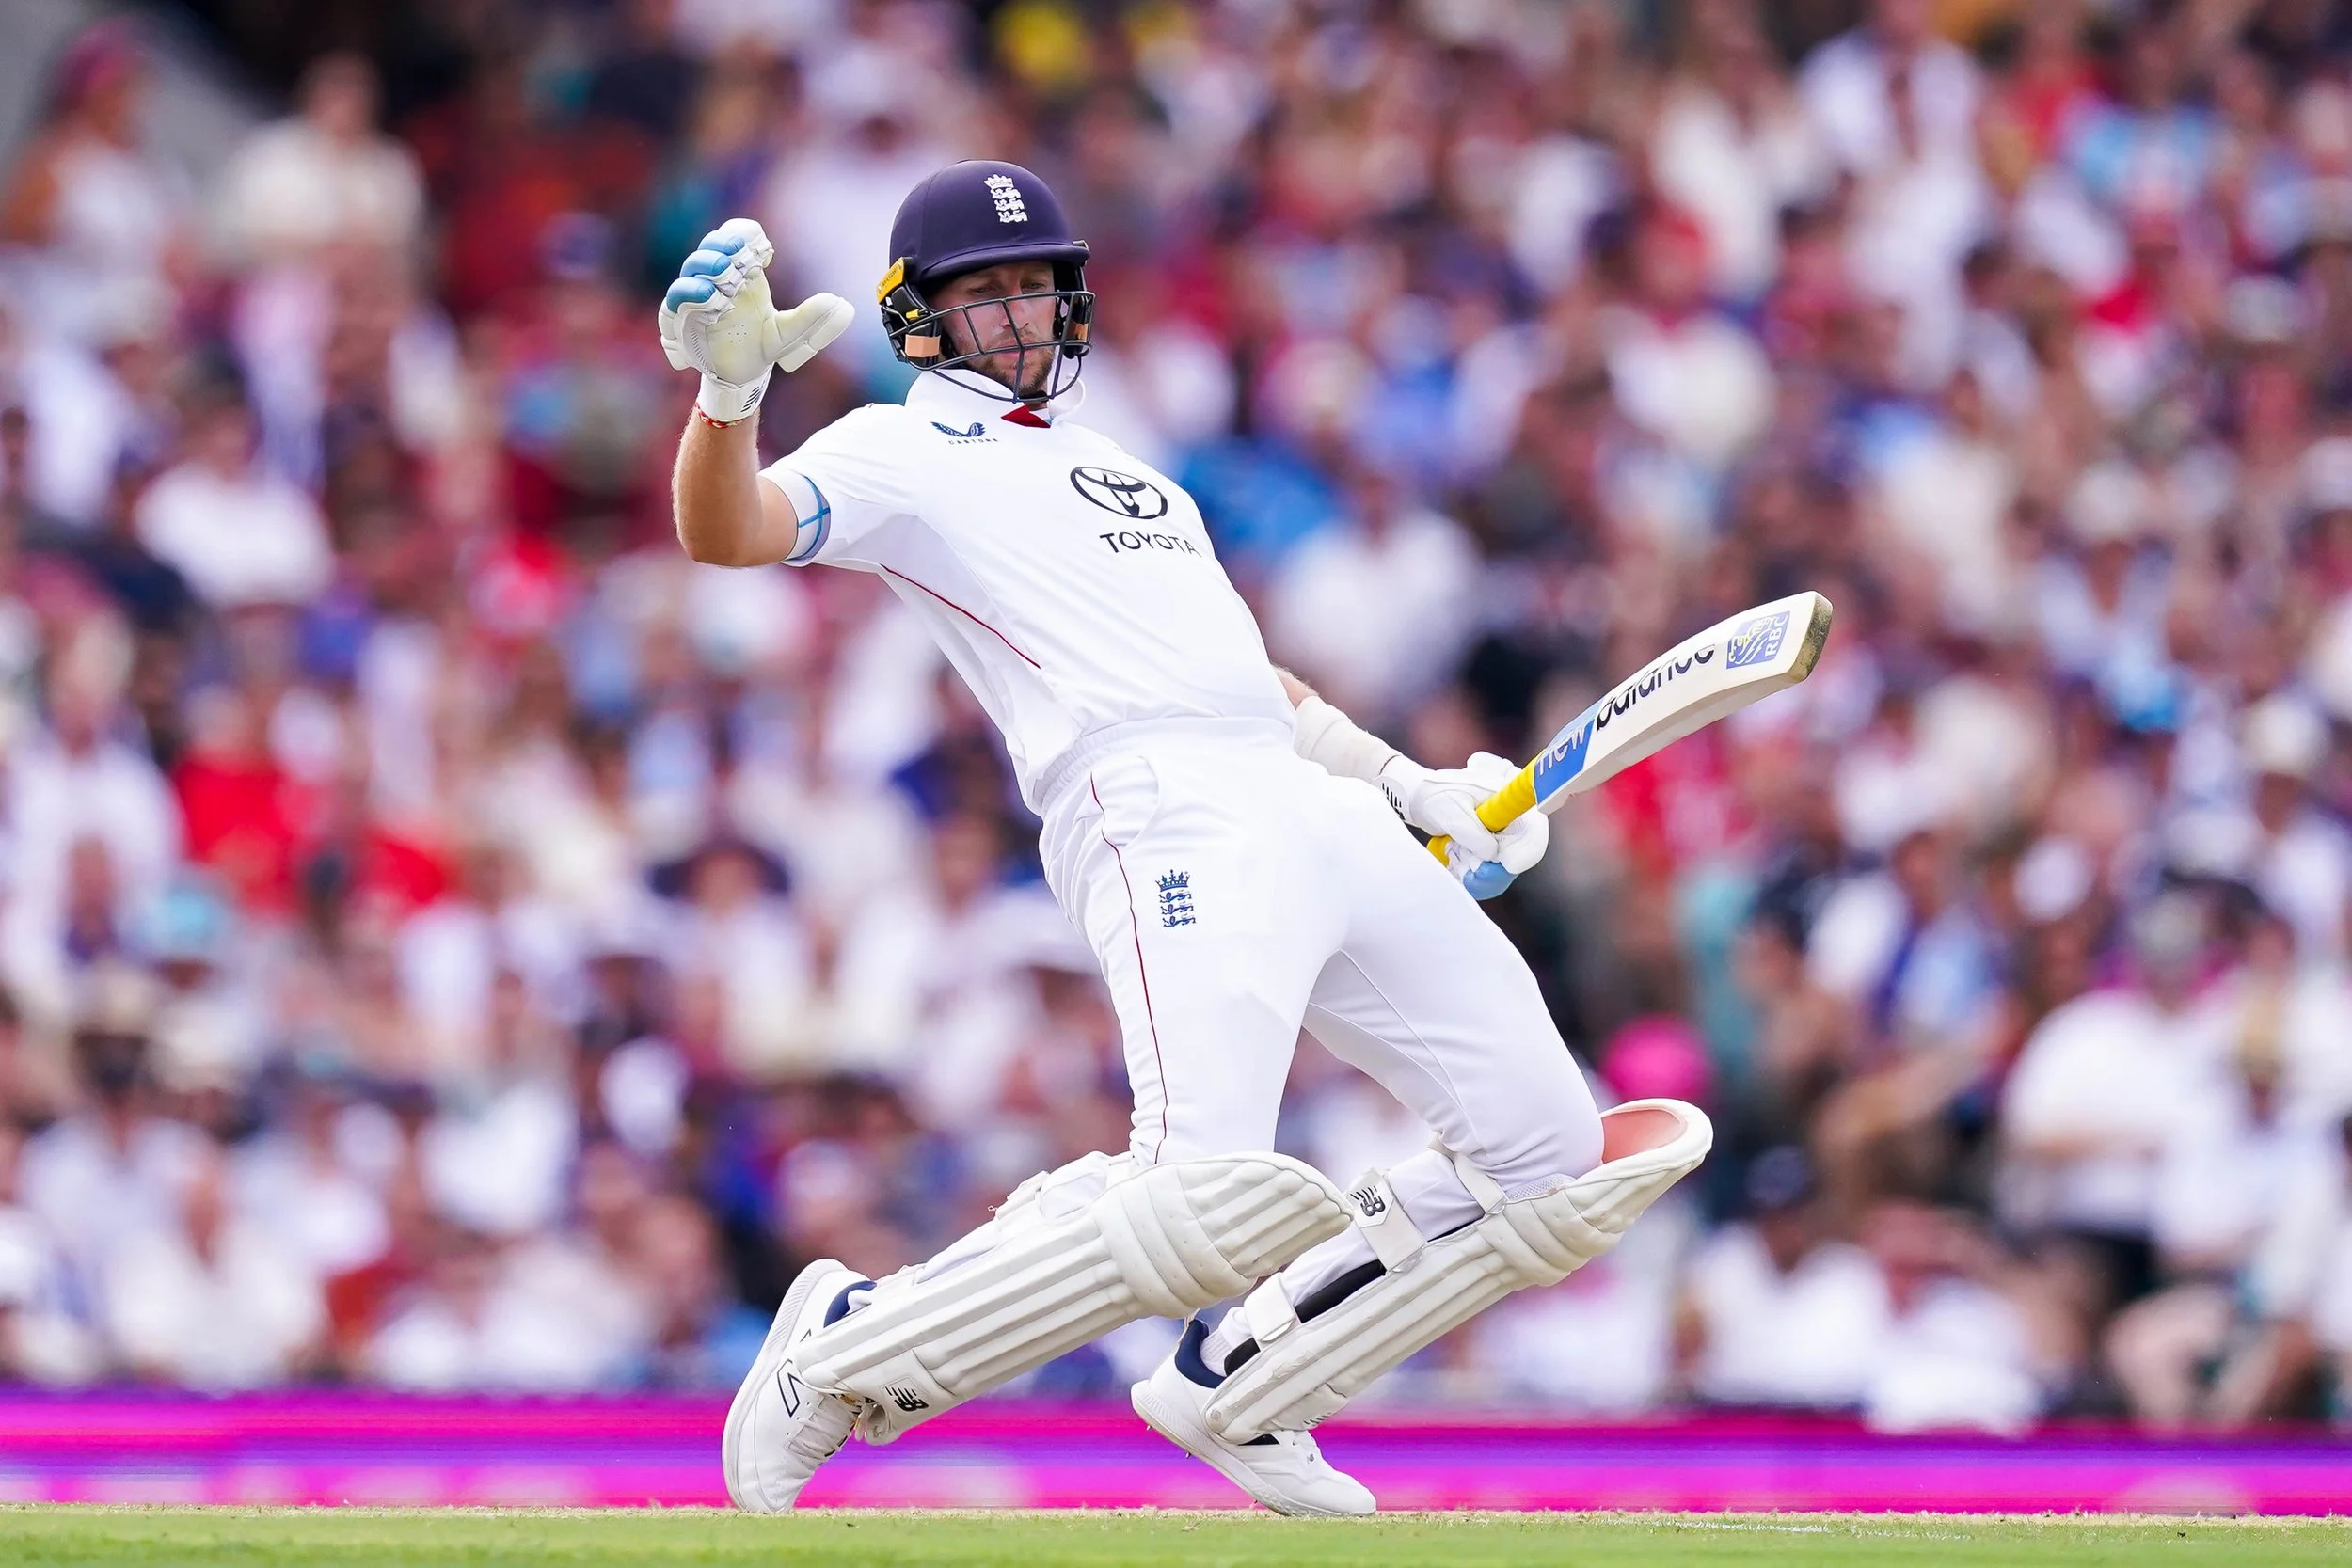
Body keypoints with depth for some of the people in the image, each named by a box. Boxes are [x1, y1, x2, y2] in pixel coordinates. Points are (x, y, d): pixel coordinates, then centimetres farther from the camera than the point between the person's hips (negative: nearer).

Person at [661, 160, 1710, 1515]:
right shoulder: (903, 455, 8)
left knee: (1550, 1159, 3)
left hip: (1328, 818, 8)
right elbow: (729, 531, -11)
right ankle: (843, 1353, -9)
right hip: (1166, 817, -8)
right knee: (1203, 1208, -27)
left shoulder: (1136, 479, 32)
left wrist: (1408, 781, 24)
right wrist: (729, 390, -30)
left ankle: (1237, 1387, 10)